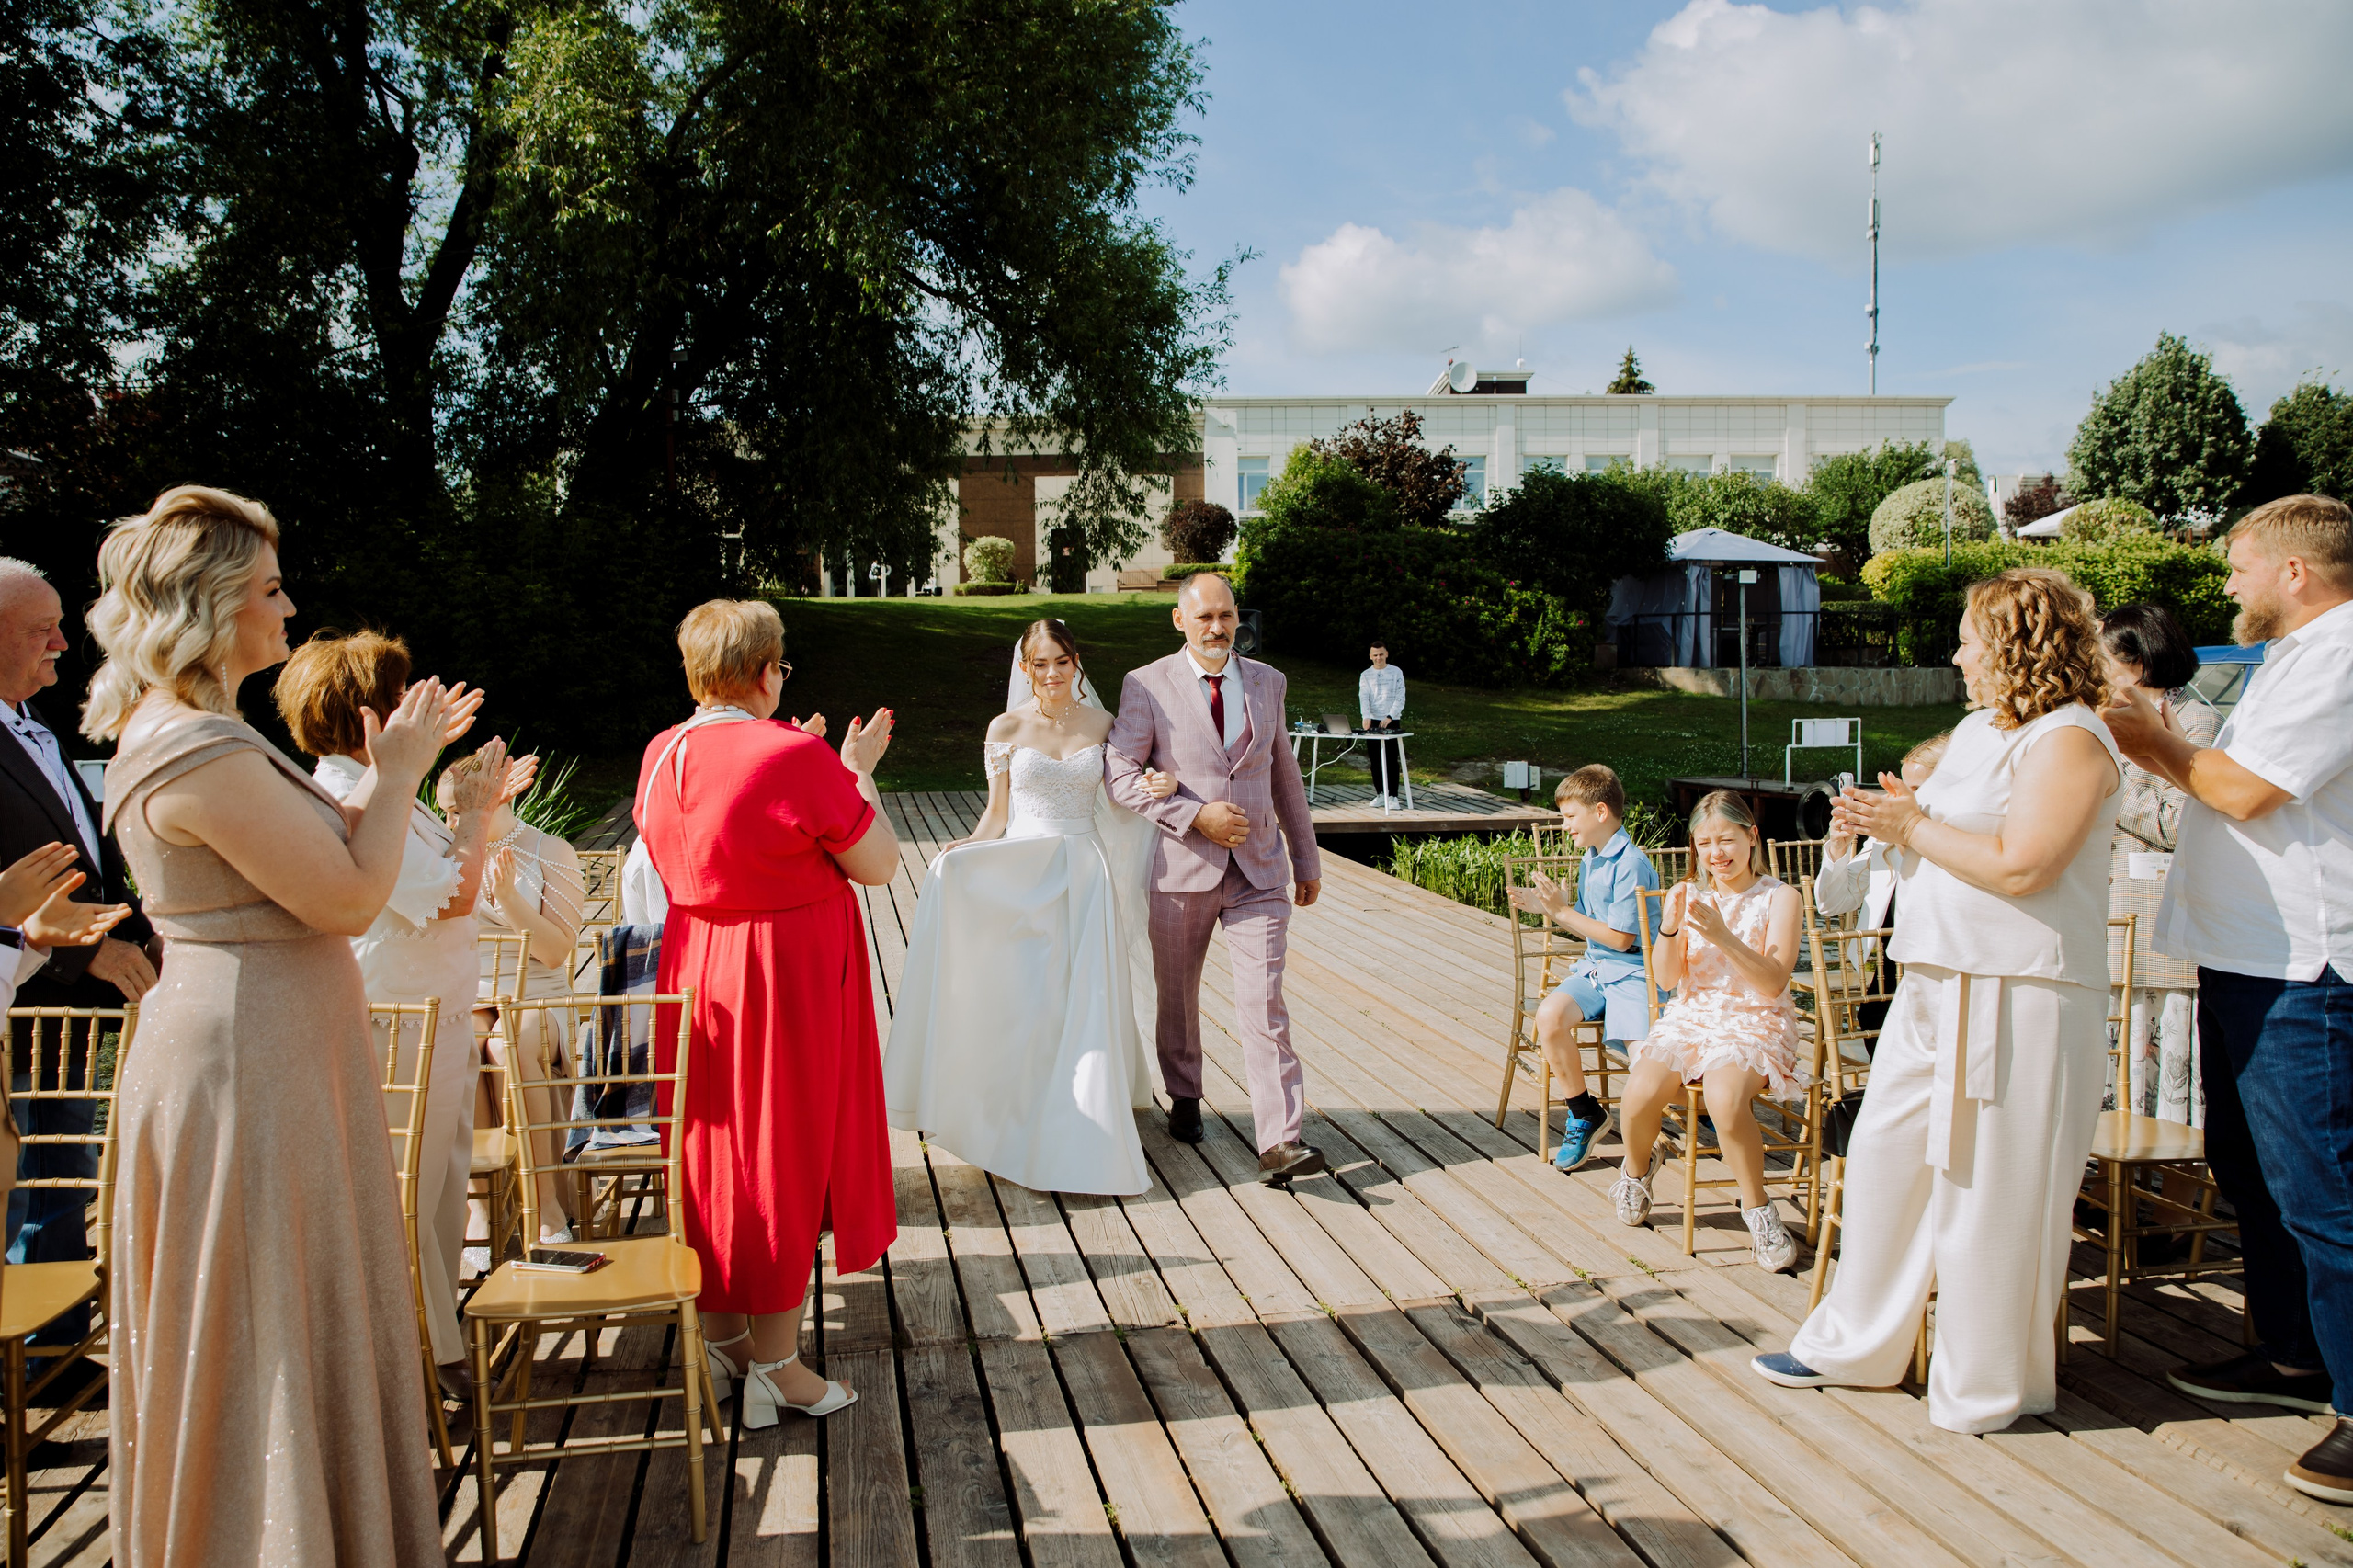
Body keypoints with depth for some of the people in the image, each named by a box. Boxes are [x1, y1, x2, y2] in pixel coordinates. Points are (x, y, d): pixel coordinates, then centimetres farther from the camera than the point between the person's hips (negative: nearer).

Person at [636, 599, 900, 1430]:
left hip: (697, 973, 7)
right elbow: (879, 864, -14)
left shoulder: (662, 757, 1)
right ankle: (775, 1369, 14)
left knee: (714, 1152, 18)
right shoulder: (796, 755, -21)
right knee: (784, 1161, 4)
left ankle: (721, 1341, 31)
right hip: (790, 981, -7)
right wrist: (857, 770, -1)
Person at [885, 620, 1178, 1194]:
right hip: (1023, 875, -1)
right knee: (1027, 1004, 0)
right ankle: (1033, 1138, 12)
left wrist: (1158, 788, -8)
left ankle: (1088, 1140, 13)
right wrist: (967, 850, -15)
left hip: (1085, 877, 1)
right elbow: (997, 814, 3)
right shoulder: (1006, 728, 0)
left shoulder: (1101, 722, 5)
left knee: (1088, 1006, 1)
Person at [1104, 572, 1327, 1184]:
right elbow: (1120, 774, -9)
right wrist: (1195, 816, -17)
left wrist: (1306, 859, 16)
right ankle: (1184, 1099, 37)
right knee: (1178, 996, 14)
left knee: (1264, 1003, -8)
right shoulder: (1147, 686, -4)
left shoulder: (1266, 681, 8)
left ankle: (1280, 1142, -11)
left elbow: (1284, 773, 15)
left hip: (1258, 870, 1)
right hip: (1182, 869, -1)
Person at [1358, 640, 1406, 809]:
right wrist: (1366, 717, -21)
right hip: (1373, 721, 3)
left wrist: (1390, 717, -15)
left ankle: (1393, 796, -6)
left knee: (1391, 759, -6)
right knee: (1375, 760, 4)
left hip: (1391, 721, -2)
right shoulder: (1366, 675, 9)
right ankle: (1380, 794, 12)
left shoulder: (1396, 673, 4)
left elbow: (1400, 697, -2)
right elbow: (1363, 697, -3)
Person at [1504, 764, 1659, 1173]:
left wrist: (1561, 911, -14)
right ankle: (1584, 1114, -6)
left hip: (1634, 973, -7)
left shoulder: (1632, 865, -15)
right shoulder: (1591, 859, 13)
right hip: (1595, 969, 7)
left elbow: (1620, 938, -17)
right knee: (1549, 1015, -24)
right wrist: (1542, 905, 5)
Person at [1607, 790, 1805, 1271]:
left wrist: (1721, 934, -25)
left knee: (1724, 1098, -35)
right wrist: (1669, 929, -18)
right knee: (1641, 1091, -25)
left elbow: (1774, 981, -13)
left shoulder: (1779, 897, -3)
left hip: (1755, 1024, -3)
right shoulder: (1686, 895, 8)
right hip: (1690, 1017, 3)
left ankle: (1757, 1209, -12)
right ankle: (1636, 1167, 11)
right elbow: (1667, 978, 1)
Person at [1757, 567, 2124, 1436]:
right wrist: (1890, 814, 3)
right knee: (1887, 1159, 14)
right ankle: (1855, 1344, 28)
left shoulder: (2067, 742, -14)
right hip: (1935, 985, 10)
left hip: (2017, 1003, -9)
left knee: (1991, 1191, 0)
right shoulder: (1977, 730, 16)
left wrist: (1914, 827, -13)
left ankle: (1990, 1387, 16)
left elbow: (2019, 866, -24)